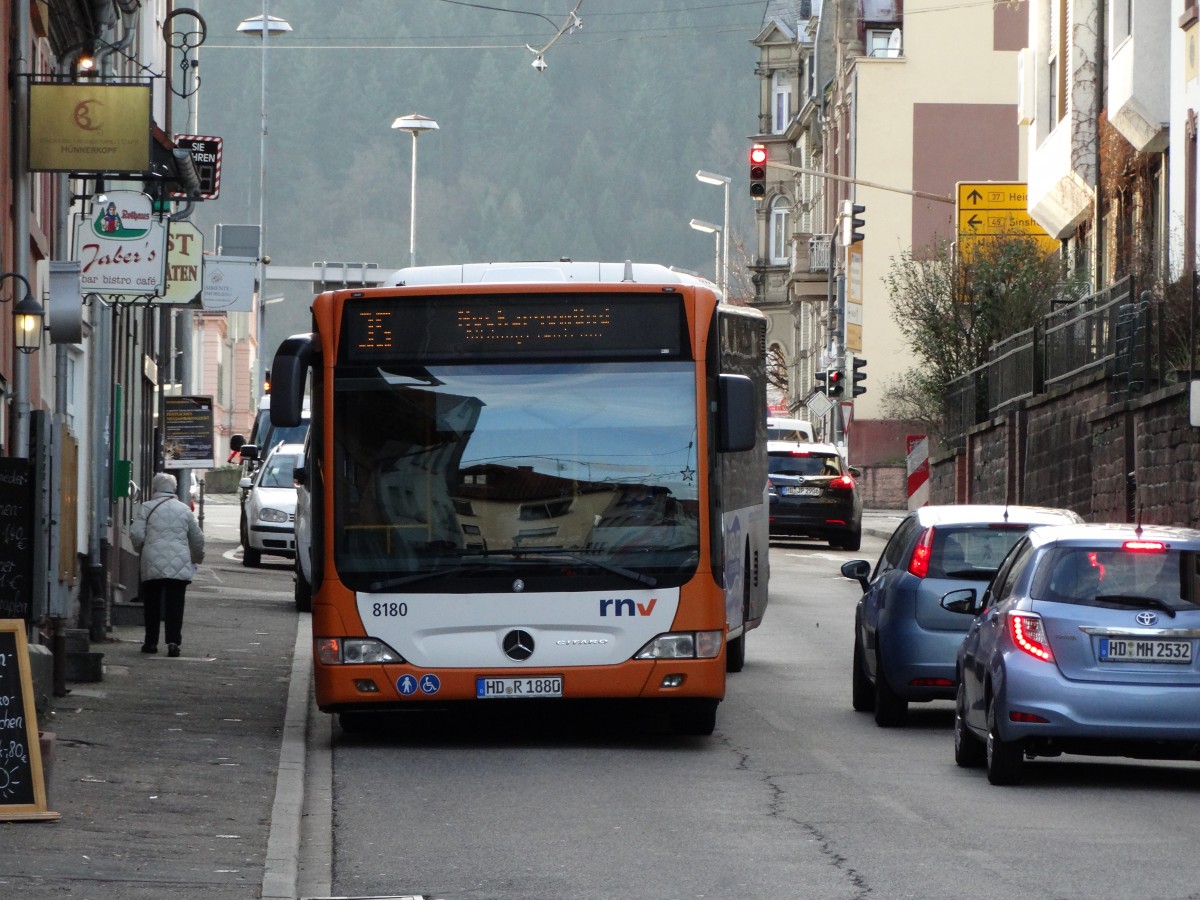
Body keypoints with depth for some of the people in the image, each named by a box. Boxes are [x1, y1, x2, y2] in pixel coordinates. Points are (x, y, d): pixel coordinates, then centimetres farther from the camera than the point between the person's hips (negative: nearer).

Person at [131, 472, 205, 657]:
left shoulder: (147, 508, 1)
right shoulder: (184, 509, 8)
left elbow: (136, 535, -6)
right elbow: (197, 538, 15)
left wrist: (140, 549, 17)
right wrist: (198, 557, 34)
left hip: (153, 565, -1)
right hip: (179, 565, 1)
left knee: (152, 605, 10)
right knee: (175, 605, -1)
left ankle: (151, 642, 13)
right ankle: (173, 641, -14)